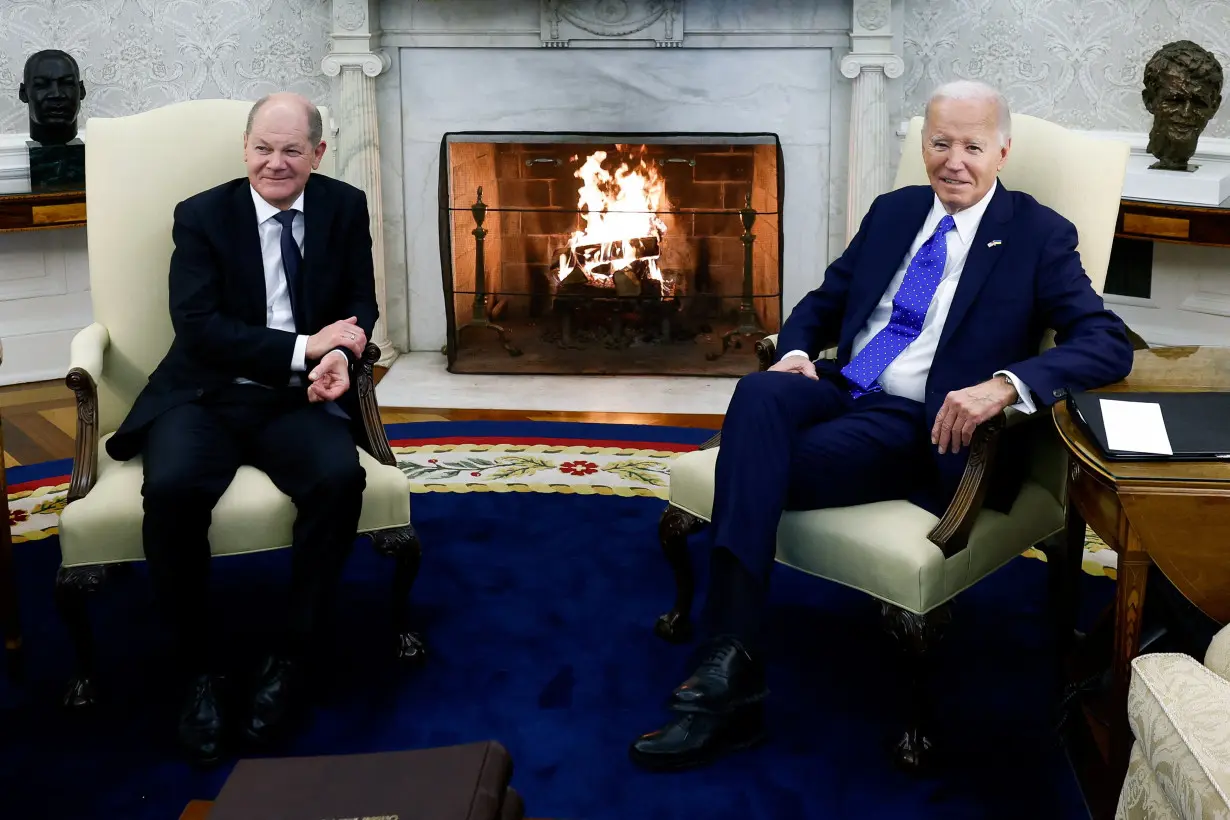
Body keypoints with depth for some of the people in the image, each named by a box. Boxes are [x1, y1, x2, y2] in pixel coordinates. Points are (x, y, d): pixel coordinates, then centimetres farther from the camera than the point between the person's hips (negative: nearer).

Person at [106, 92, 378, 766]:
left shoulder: (345, 208, 8)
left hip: (299, 400, 1)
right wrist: (304, 348, -18)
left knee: (339, 478, -31)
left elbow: (361, 306, 8)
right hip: (206, 397, -1)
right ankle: (199, 670, -13)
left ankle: (290, 659, -14)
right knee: (172, 488, -32)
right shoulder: (201, 216, 1)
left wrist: (340, 357, -16)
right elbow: (200, 327, -10)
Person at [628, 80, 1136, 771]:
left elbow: (1109, 345, -9)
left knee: (759, 469, -29)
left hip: (923, 428, -4)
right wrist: (795, 352, 0)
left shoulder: (1040, 236, 2)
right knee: (759, 393, -31)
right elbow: (823, 300, 25)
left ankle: (731, 684, -23)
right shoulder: (894, 211, 18)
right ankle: (729, 663, -38)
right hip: (840, 393, 5)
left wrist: (1005, 384, -26)